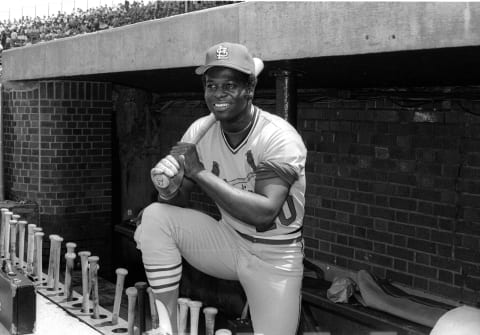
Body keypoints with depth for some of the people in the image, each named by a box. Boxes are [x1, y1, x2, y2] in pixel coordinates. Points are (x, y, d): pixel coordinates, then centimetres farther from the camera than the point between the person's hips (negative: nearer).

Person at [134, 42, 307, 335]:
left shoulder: (279, 137, -20)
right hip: (227, 242, 4)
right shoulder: (200, 131, -5)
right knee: (155, 216, -17)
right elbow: (179, 202, 0)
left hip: (274, 256, -3)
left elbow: (264, 213, -32)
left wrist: (200, 172, -29)